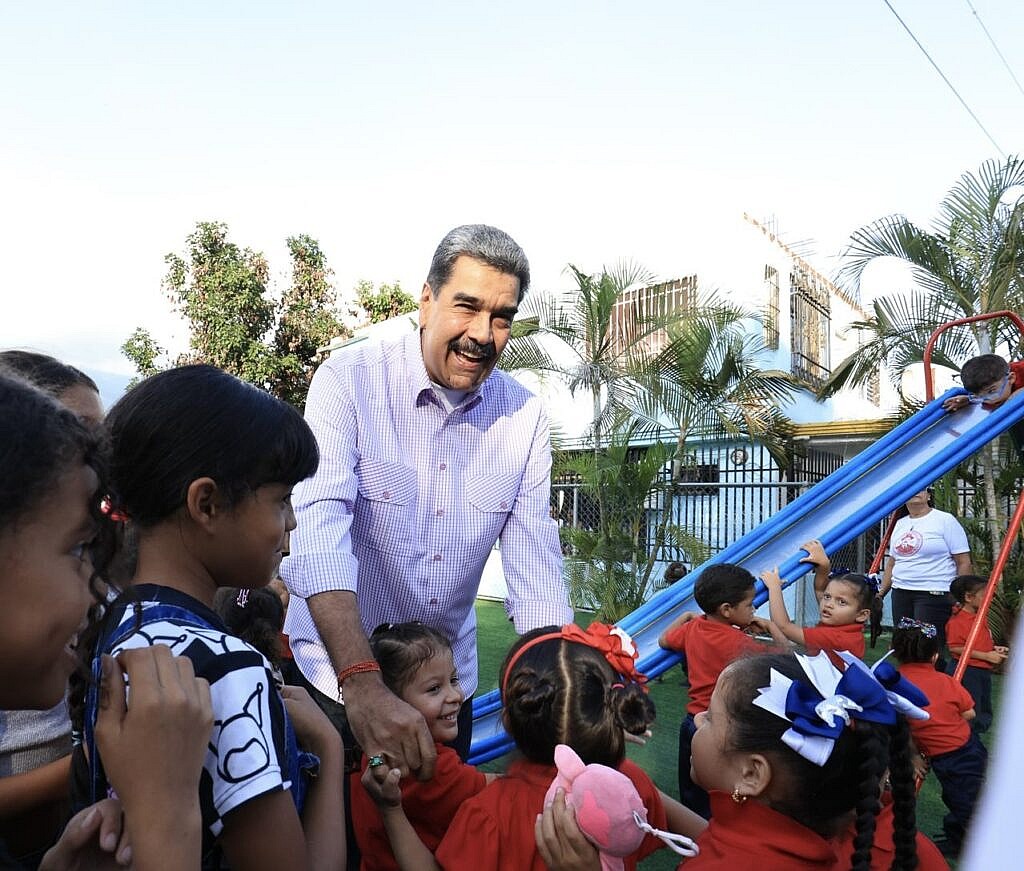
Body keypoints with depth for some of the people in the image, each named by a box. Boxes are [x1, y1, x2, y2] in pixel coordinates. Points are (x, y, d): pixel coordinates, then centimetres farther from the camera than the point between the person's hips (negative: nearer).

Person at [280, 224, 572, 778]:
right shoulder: (349, 380, -18)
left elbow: (535, 564, -7)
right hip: (337, 676, -3)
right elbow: (319, 526, -29)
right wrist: (363, 684, -40)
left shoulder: (524, 417, -6)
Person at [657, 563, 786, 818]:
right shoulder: (739, 642, -22)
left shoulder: (691, 628, -3)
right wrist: (772, 628, -4)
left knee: (692, 799, 19)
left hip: (692, 722, 7)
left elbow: (663, 640, 17)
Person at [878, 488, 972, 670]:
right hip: (900, 594, 6)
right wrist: (880, 593, 16)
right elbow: (892, 562, 22)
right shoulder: (900, 524, 16)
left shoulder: (945, 520, -1)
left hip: (934, 594, -6)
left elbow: (963, 562, -4)